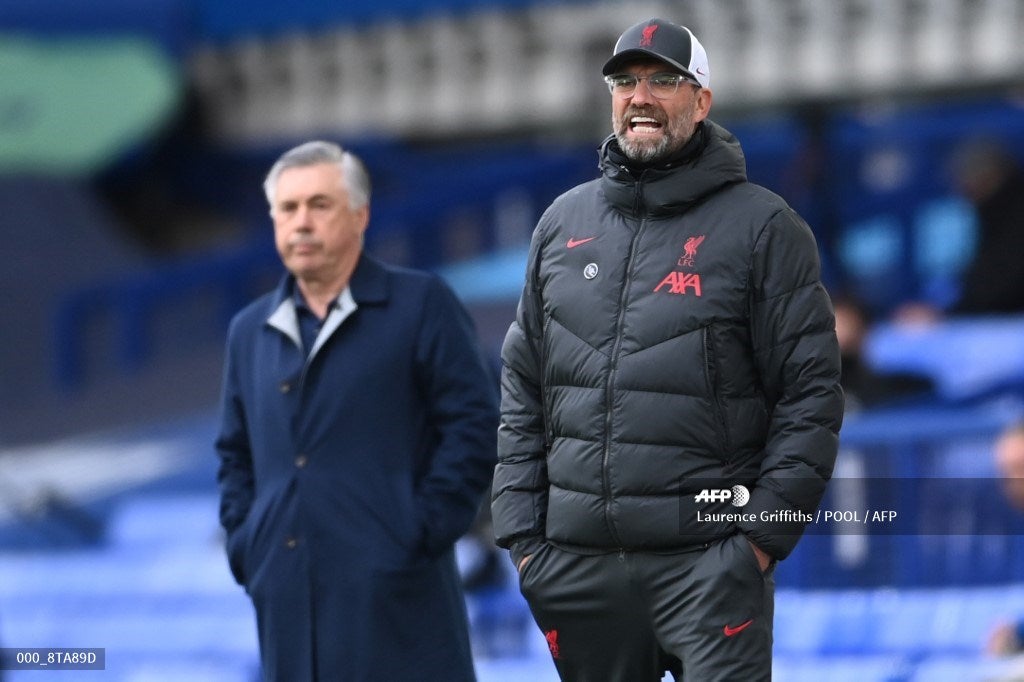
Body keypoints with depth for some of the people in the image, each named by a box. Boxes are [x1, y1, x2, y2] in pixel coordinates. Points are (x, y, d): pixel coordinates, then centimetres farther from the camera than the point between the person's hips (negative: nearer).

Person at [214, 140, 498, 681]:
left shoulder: (420, 306, 1)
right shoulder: (251, 331, 17)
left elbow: (476, 423, -4)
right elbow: (236, 454, 25)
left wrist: (425, 532, -10)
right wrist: (244, 547, 10)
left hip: (392, 598, -5)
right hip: (289, 598, 5)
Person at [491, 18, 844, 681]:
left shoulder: (762, 226, 1)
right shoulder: (564, 223, 15)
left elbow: (812, 394, -2)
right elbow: (522, 389, 18)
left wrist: (764, 532, -10)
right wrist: (521, 528, 8)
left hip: (709, 558, -5)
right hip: (577, 563, 5)